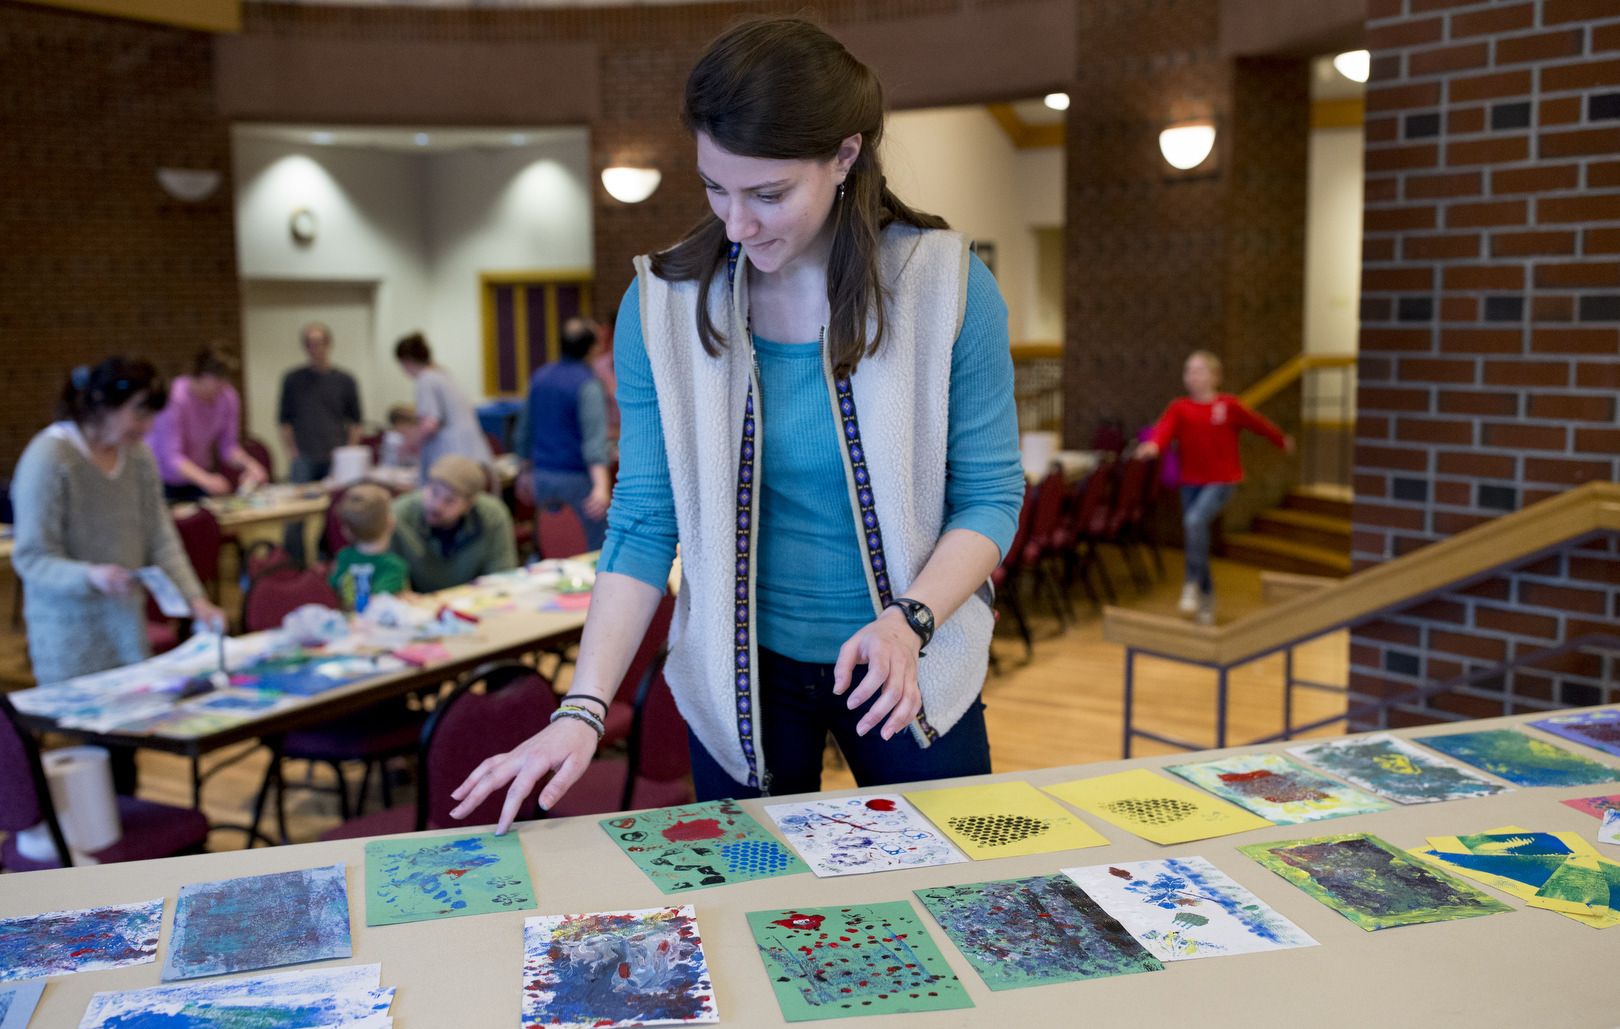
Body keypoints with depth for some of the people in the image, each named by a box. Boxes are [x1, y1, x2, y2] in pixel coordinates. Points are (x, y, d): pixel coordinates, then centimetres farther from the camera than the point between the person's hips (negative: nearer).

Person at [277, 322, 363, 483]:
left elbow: (355, 422, 10)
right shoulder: (292, 380, 7)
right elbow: (285, 420, 8)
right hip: (304, 460, 0)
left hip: (336, 459, 0)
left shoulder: (345, 380, 7)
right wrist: (292, 451, -2)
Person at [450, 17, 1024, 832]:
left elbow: (990, 496, -7)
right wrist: (583, 710, -17)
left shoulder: (947, 284, -12)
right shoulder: (663, 304, -10)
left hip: (914, 670, 0)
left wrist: (910, 621, -23)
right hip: (741, 675, 0)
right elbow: (643, 527, -8)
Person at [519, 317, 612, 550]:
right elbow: (594, 437, -25)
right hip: (577, 478, -7)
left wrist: (527, 470, 29)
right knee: (597, 550, 0)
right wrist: (601, 486, -33)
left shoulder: (539, 376, 8)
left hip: (543, 476, 7)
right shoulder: (588, 384, -13)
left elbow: (525, 429, 17)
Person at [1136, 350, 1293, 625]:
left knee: (1195, 520, -28)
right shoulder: (1179, 407, -1)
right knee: (1194, 532, 10)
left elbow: (1258, 422, 11)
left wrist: (1282, 440, 26)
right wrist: (1153, 445, -43)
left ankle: (1192, 583, -16)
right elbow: (1165, 427, -21)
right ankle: (1207, 600, 26)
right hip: (1191, 481, 4)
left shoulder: (1229, 405, -5)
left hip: (1221, 480, -4)